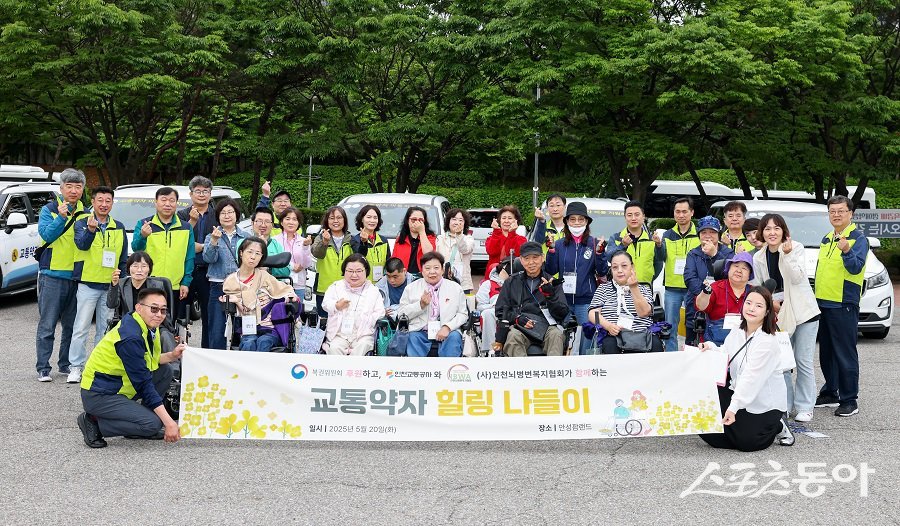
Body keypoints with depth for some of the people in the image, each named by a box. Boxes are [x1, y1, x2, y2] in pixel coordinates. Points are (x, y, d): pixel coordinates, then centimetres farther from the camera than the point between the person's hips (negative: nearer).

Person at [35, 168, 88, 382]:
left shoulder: (85, 213, 11)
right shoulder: (49, 210, 0)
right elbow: (46, 234, -14)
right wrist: (61, 217, -24)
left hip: (77, 276, 4)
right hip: (52, 274, -4)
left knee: (72, 325, 10)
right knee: (47, 325, -3)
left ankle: (65, 364, 20)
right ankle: (43, 368, 1)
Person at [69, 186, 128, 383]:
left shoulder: (119, 227, 11)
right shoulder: (82, 223, 0)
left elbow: (124, 258, 15)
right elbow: (82, 244, -21)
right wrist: (90, 229, -39)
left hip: (111, 286, 4)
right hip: (88, 284, -4)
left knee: (105, 329, 9)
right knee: (81, 327, -5)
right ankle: (76, 367, 0)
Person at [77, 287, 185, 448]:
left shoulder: (147, 326, 2)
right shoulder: (130, 338, -26)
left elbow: (151, 360, 16)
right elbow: (144, 383, -25)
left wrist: (172, 356, -5)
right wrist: (168, 422, -25)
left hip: (118, 388, 10)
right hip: (98, 396, -10)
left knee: (165, 371, 5)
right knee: (152, 424, -22)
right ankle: (94, 422, -5)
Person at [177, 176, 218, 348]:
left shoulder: (217, 215, 8)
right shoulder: (182, 215, 8)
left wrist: (201, 247, -9)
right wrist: (192, 221, -12)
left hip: (208, 271, 0)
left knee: (209, 314, 3)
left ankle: (207, 349, 9)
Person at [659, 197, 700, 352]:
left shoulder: (699, 235, 2)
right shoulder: (668, 235, 9)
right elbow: (661, 258, -4)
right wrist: (658, 245, -22)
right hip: (672, 288, 2)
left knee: (692, 325, 6)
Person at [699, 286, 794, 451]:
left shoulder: (767, 343, -21)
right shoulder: (736, 333, 2)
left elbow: (751, 379, -27)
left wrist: (733, 408, -32)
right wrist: (711, 348, -21)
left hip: (765, 404, -6)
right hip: (737, 393, 6)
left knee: (746, 443, -12)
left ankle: (777, 427, 15)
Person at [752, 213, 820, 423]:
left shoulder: (796, 248, -9)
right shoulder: (759, 258, 2)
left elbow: (797, 278, -20)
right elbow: (758, 288, 8)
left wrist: (787, 254, -30)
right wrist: (771, 301, -9)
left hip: (803, 312, -4)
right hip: (779, 315, 4)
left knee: (804, 362, -1)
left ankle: (804, 407, 8)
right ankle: (785, 405, 18)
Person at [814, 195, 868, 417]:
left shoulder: (858, 238, -7)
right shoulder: (826, 239, 16)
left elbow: (856, 267, -21)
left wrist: (846, 251, -39)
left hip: (843, 305, -8)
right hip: (823, 303, 8)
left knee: (845, 354, -6)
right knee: (826, 353, 14)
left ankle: (849, 401, -1)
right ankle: (830, 394, 25)